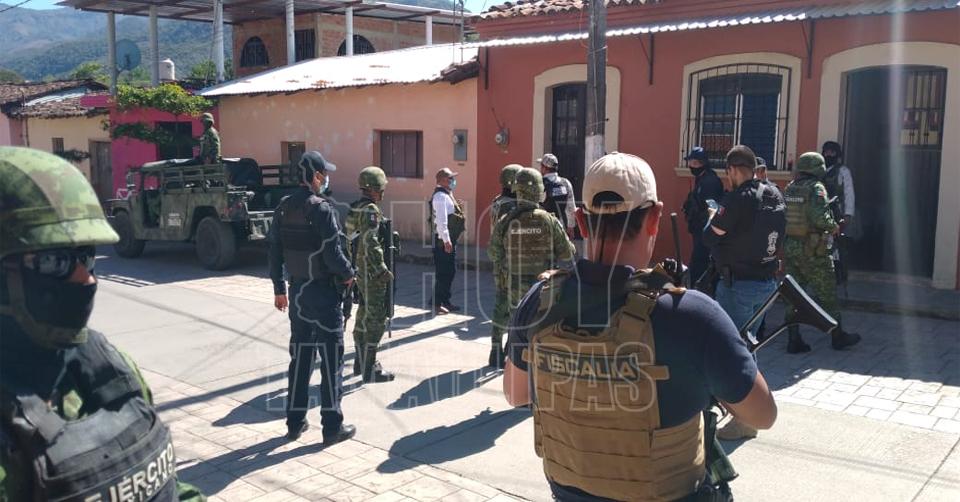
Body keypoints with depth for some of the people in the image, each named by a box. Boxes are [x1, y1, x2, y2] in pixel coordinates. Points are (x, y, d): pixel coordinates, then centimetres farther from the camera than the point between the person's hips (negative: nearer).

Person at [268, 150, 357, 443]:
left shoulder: (283, 208, 6)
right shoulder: (321, 209, -16)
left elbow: (274, 251, 10)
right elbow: (333, 253, -21)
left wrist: (279, 289, 17)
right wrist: (348, 274, -1)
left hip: (297, 291, 7)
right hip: (324, 292, -7)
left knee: (300, 356, 14)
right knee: (331, 359, 1)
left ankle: (295, 422, 21)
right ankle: (332, 427, 8)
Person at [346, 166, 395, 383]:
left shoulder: (355, 208, 12)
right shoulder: (370, 210, -18)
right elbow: (371, 244, -24)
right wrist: (382, 271, -20)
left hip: (360, 270, 10)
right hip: (372, 272, -10)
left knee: (364, 317, 18)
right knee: (375, 320, -6)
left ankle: (361, 362, 28)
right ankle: (370, 370, -3)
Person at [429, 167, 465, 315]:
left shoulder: (447, 195, 18)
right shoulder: (441, 196, -15)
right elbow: (441, 220, -23)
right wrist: (446, 240, -26)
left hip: (449, 240, 10)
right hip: (443, 241, -10)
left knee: (450, 271, 16)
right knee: (443, 272, -7)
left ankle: (445, 302, 25)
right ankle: (436, 304, 0)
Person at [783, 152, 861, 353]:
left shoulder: (789, 188, 8)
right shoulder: (816, 188, -12)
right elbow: (820, 216, -23)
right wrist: (834, 226, -6)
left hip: (789, 247, 6)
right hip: (812, 251, -6)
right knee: (827, 293, 9)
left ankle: (794, 340, 10)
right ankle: (838, 336, 22)